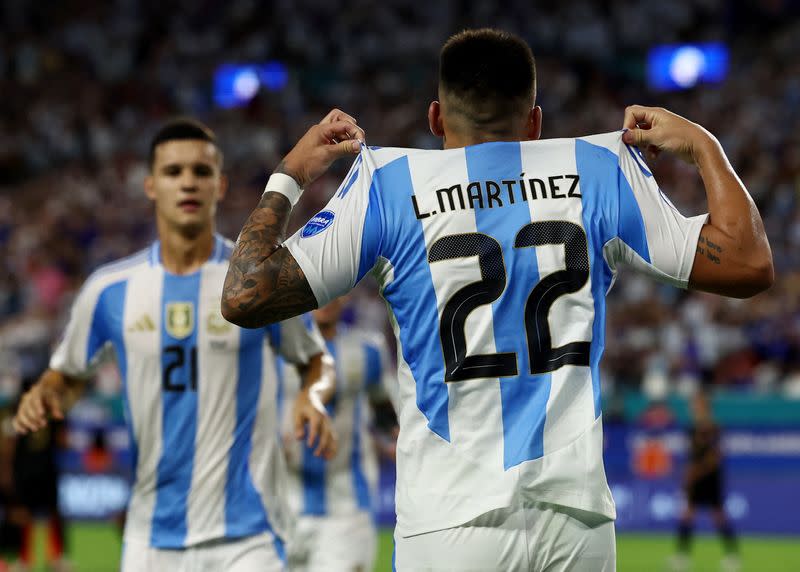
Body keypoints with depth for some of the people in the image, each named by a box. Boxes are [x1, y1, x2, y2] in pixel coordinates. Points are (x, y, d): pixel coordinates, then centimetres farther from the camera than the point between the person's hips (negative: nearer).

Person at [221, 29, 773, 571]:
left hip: (450, 527, -2)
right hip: (577, 518, 2)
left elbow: (244, 297, -1)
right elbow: (749, 265, 8)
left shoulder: (389, 182, 3)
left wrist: (288, 178, 14)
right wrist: (704, 147, 22)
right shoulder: (600, 168, 8)